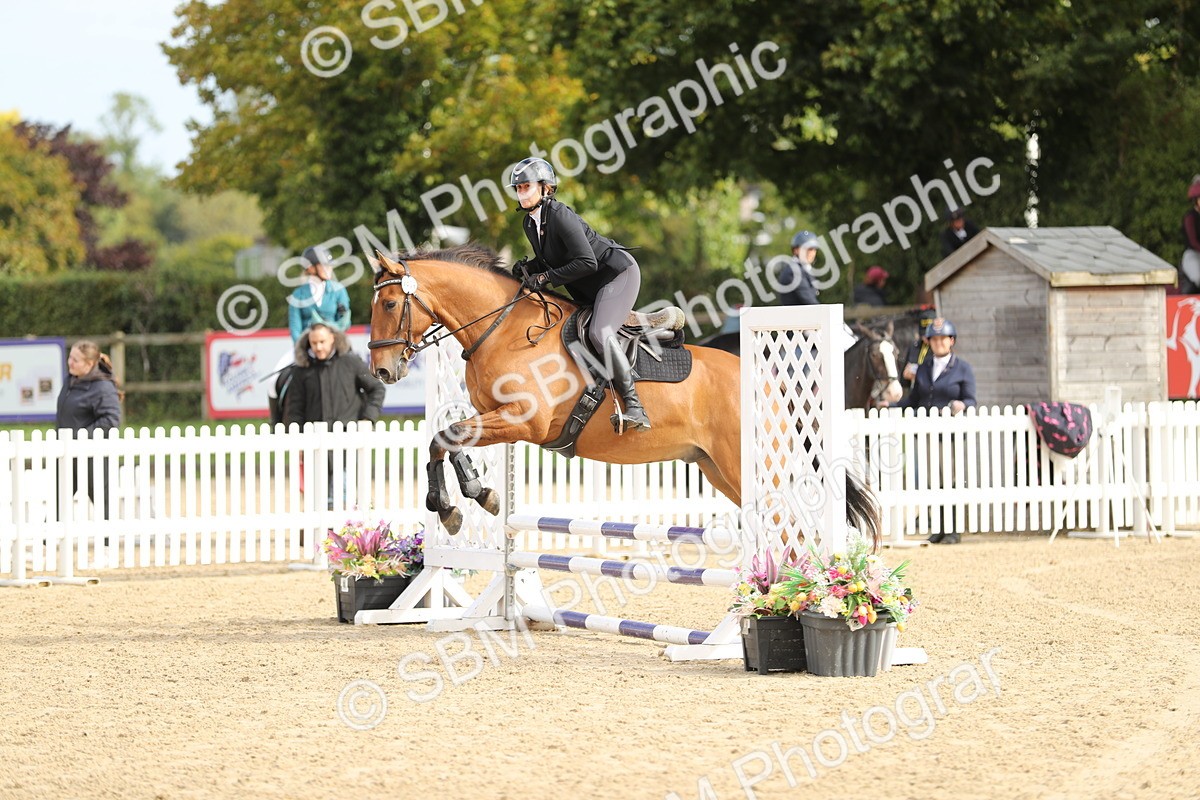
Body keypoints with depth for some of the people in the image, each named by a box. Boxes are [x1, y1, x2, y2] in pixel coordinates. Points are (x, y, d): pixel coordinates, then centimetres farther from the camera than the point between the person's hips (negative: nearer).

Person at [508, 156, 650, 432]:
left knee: (599, 333, -28)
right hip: (588, 291, 10)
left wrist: (546, 278, -27)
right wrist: (528, 267, -3)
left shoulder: (560, 216, -25)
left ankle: (634, 407, -29)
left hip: (618, 273, -10)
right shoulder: (530, 223, 3)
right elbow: (548, 259, 18)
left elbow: (587, 262, -29)